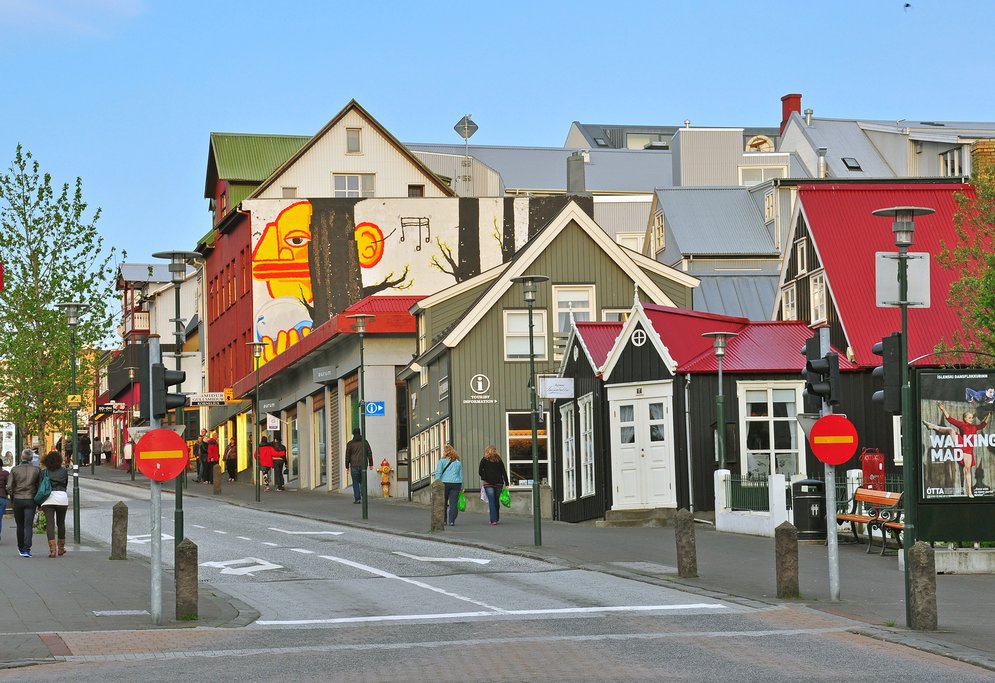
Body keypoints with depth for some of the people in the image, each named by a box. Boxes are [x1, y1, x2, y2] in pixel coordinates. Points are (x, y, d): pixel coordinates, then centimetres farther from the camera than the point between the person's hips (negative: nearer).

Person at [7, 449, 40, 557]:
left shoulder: (14, 469, -3)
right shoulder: (36, 470, -2)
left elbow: (9, 486, -6)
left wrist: (12, 499, 9)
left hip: (17, 499, 1)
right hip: (30, 500, -1)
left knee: (20, 525, 14)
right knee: (28, 525, -3)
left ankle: (21, 548, 25)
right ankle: (26, 549, -15)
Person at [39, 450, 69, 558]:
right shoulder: (64, 471, 6)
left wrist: (39, 503, 12)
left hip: (47, 498, -1)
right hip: (62, 497, 1)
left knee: (50, 524, -2)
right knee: (61, 523, 16)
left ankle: (52, 550, -12)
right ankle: (61, 548, 25)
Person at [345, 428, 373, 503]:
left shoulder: (350, 444, 1)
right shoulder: (365, 442, 6)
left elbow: (347, 456, 2)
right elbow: (369, 453, 6)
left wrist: (347, 467, 7)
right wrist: (370, 464, 9)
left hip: (354, 466, -2)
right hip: (363, 465, 2)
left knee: (355, 483, 3)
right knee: (362, 482, 12)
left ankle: (357, 499, -3)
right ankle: (363, 497, -2)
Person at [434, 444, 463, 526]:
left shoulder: (442, 461, 0)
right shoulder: (458, 462, 11)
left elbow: (438, 473, -7)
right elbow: (461, 475, 14)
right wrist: (461, 487, 18)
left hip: (445, 483, -2)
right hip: (456, 483, 2)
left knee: (443, 503, 10)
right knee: (453, 503, -1)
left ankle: (443, 520, 14)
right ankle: (452, 521, -8)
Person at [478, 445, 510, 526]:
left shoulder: (484, 460, 1)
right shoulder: (499, 460, 8)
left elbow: (480, 471, -3)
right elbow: (504, 472, 5)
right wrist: (506, 483, 4)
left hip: (488, 483, -3)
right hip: (499, 483, 3)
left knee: (491, 501, -6)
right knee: (496, 501, 14)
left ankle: (494, 520, -15)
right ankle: (496, 518, 23)